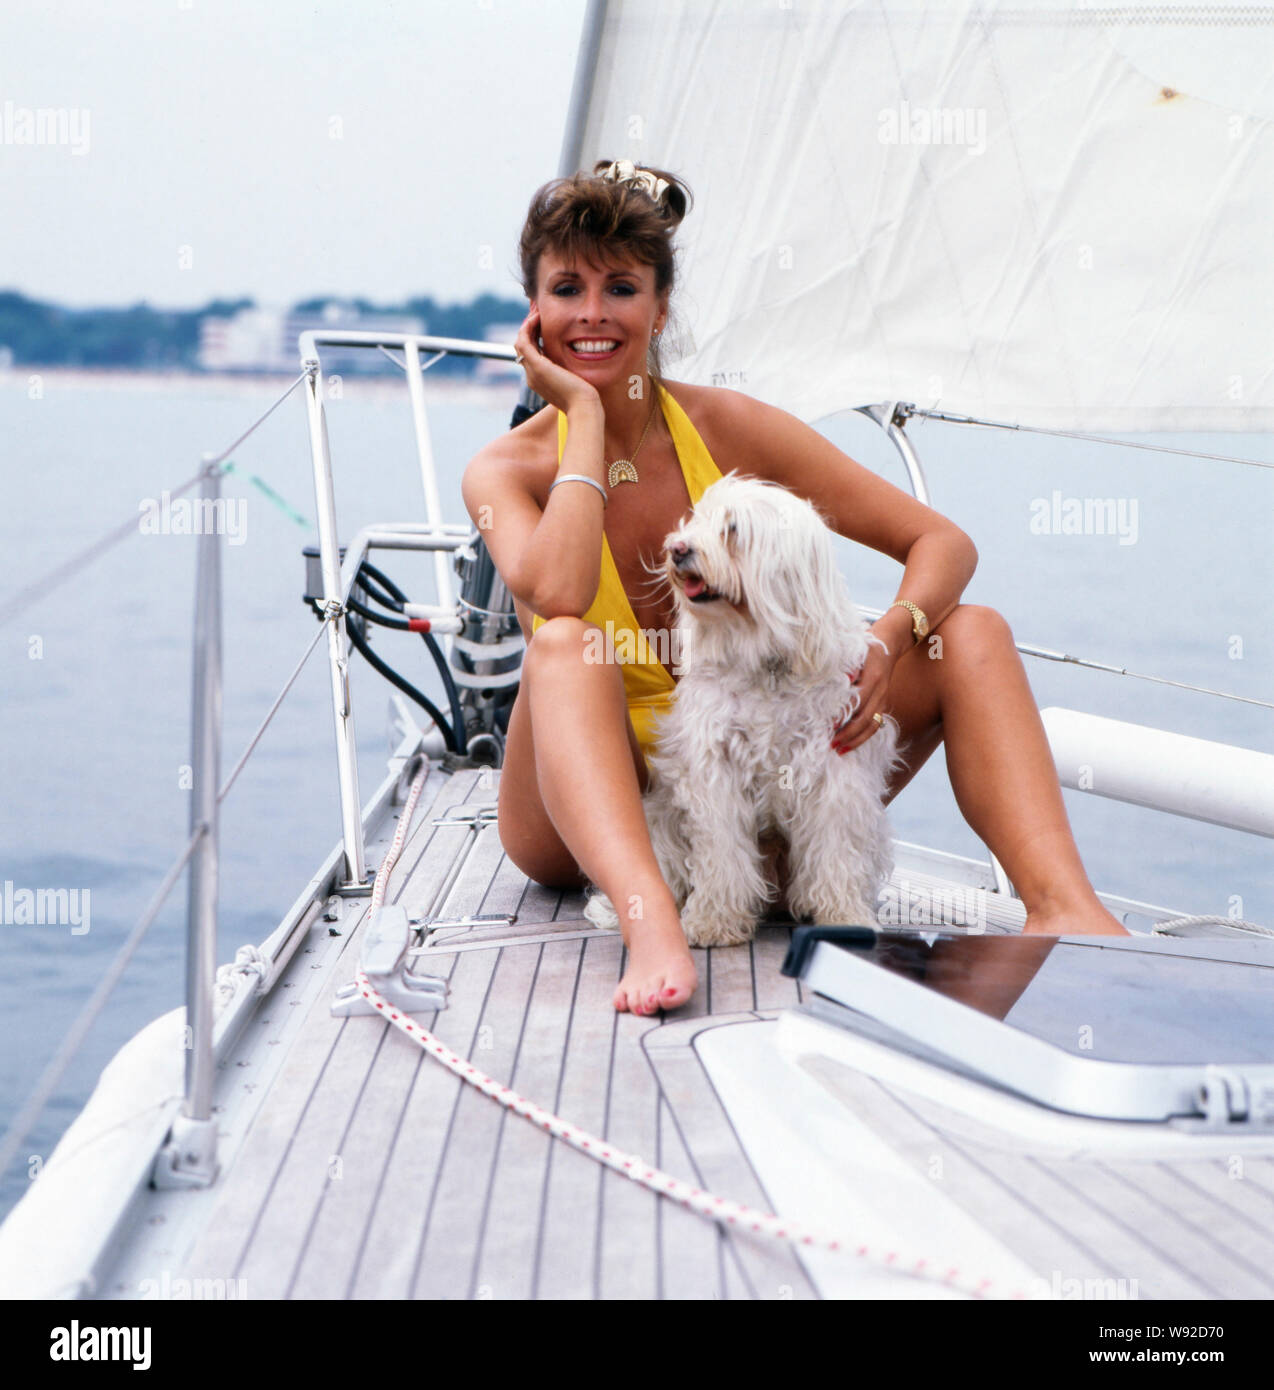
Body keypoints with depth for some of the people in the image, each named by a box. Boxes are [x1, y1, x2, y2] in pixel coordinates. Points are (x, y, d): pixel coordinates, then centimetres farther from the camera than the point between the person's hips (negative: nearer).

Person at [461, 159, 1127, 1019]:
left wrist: (890, 640, -26)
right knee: (563, 645, -32)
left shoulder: (727, 428, -2)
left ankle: (1061, 906, -32)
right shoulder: (504, 470, -5)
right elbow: (554, 595, -30)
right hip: (589, 806, -2)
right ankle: (649, 917, -53)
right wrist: (585, 417, -18)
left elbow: (944, 543, -4)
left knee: (970, 632, -12)